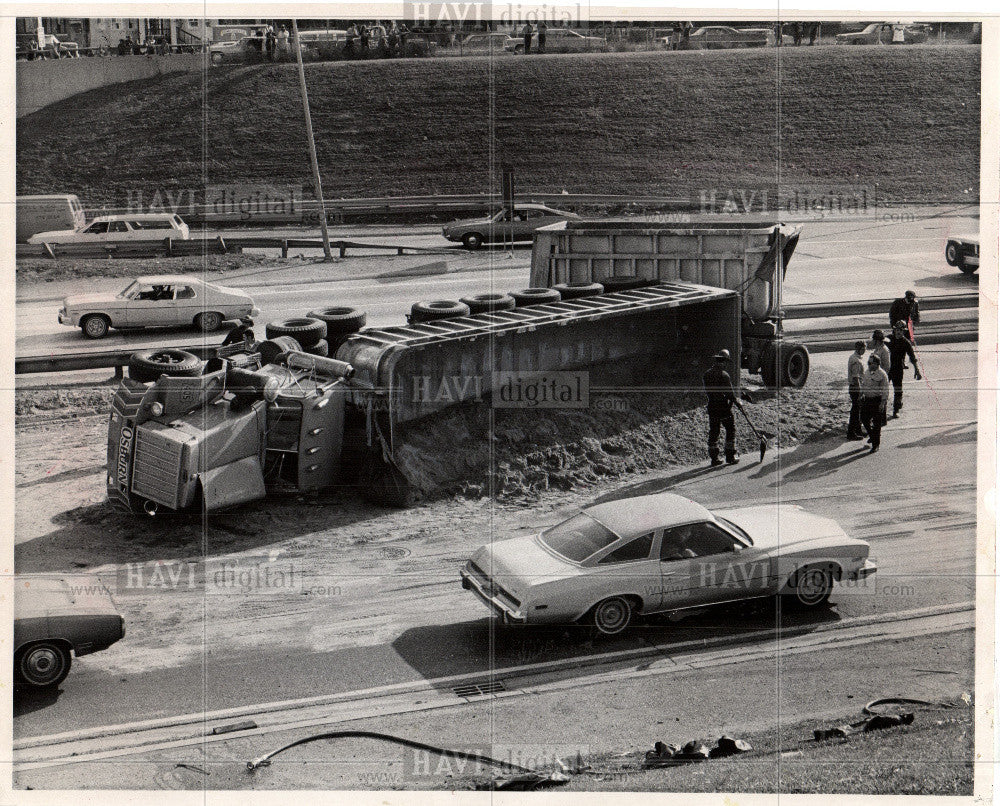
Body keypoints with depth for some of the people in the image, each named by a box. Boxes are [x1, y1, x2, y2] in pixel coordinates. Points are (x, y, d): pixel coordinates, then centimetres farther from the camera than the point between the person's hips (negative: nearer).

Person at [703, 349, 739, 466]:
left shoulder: (707, 374, 5)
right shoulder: (724, 375, -16)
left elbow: (707, 391, 10)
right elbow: (730, 393, -14)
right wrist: (735, 401, 2)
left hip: (712, 407, 6)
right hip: (724, 407, -6)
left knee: (713, 431, 9)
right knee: (731, 429, 7)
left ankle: (714, 458, 10)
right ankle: (730, 456, 7)